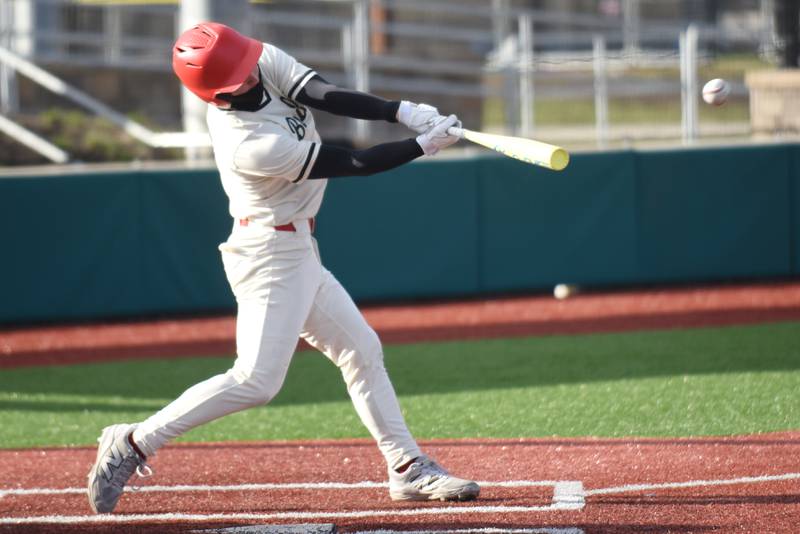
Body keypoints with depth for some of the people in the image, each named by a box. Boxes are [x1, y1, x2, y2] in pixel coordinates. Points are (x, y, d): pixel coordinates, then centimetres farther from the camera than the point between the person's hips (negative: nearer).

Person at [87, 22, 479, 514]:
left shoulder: (266, 63, -7)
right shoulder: (252, 146, -29)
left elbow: (327, 96, -14)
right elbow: (354, 164, -22)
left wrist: (402, 112, -27)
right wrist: (424, 145, -17)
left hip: (297, 252, 10)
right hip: (270, 255, -10)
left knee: (361, 350, 12)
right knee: (257, 381, -14)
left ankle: (410, 468, 17)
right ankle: (134, 444, -8)